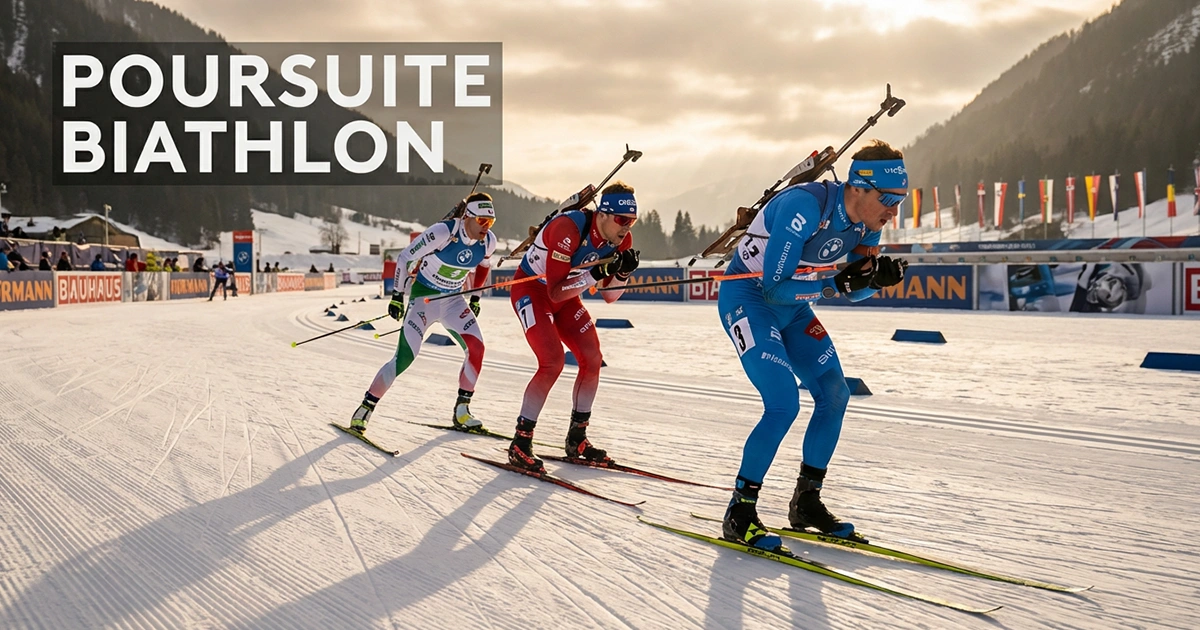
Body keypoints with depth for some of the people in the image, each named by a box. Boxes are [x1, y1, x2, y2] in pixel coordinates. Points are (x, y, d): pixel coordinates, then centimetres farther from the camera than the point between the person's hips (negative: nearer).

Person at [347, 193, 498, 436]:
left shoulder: (488, 241, -9)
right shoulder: (443, 232, -26)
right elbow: (405, 257, -16)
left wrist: (475, 298, 16)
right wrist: (397, 295, -13)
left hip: (453, 301, 5)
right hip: (423, 297, -5)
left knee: (476, 348, -13)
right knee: (405, 357, -14)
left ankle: (461, 411, 1)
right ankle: (366, 407, 1)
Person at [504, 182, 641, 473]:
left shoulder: (621, 239, -12)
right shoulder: (568, 229, -33)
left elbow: (610, 297, -4)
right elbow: (555, 292, -34)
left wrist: (623, 272, -23)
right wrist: (597, 273, -41)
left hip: (565, 293, 7)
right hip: (532, 289, -7)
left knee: (592, 359, -2)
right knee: (553, 361, -22)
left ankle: (577, 439, 13)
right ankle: (520, 445, -13)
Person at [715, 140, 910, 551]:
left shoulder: (867, 221, -6)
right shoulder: (804, 208, -30)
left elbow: (855, 291, 3)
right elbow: (775, 287, -28)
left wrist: (876, 278, -18)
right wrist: (839, 282, -33)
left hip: (793, 307, 8)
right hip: (748, 299, -8)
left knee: (834, 394, 3)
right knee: (783, 403, -20)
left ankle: (807, 502, 17)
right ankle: (739, 514, -6)